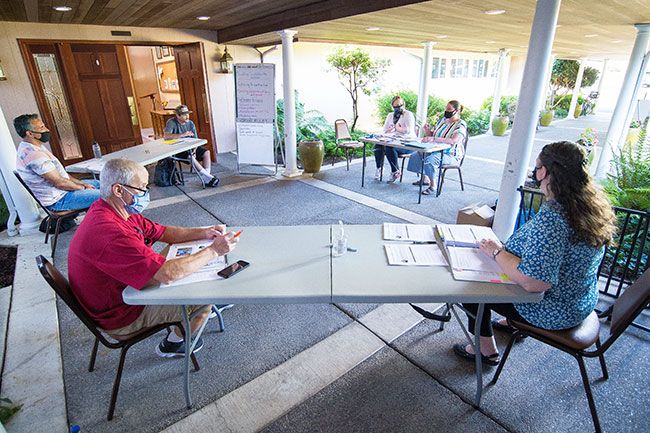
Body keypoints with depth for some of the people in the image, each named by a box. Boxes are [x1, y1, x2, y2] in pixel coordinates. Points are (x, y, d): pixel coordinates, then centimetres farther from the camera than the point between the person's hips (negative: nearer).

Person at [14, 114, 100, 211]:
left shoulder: (27, 148, 8)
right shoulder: (34, 155, -27)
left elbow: (59, 173, 11)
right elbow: (60, 183, -25)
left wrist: (81, 183, 5)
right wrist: (82, 187, -10)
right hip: (58, 200, -11)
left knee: (97, 184, 20)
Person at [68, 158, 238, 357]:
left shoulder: (107, 210, -4)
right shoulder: (110, 233, -36)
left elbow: (162, 232, 2)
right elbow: (167, 273, -39)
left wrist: (202, 233, -10)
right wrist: (214, 251, -30)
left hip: (126, 287, 9)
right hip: (122, 319, -9)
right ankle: (173, 344, 17)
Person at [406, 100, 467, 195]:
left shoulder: (461, 124, -12)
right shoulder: (442, 120, 11)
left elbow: (453, 141, -30)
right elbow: (431, 134, 19)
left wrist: (433, 139, -40)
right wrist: (427, 130, -7)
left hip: (451, 155, -8)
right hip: (437, 151, 8)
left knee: (429, 160, -34)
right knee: (415, 156, -6)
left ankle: (433, 186, -22)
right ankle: (424, 178, 12)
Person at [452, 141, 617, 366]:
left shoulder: (551, 216, -35)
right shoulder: (595, 204, -5)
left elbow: (533, 283, -37)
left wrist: (497, 252, -22)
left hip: (553, 312, -9)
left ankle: (486, 350, 23)